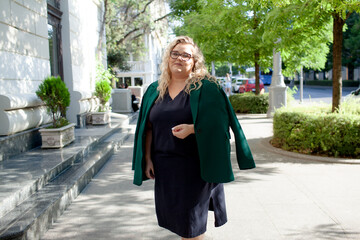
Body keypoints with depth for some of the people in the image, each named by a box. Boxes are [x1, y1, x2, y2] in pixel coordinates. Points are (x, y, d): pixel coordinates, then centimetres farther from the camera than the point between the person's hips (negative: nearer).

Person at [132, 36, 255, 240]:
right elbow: (148, 128, 10)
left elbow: (219, 122, -11)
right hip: (164, 166, 5)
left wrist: (192, 129, -25)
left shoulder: (206, 88, -6)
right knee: (173, 216, 12)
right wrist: (147, 158, 4)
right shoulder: (155, 90, 9)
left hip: (194, 165, -4)